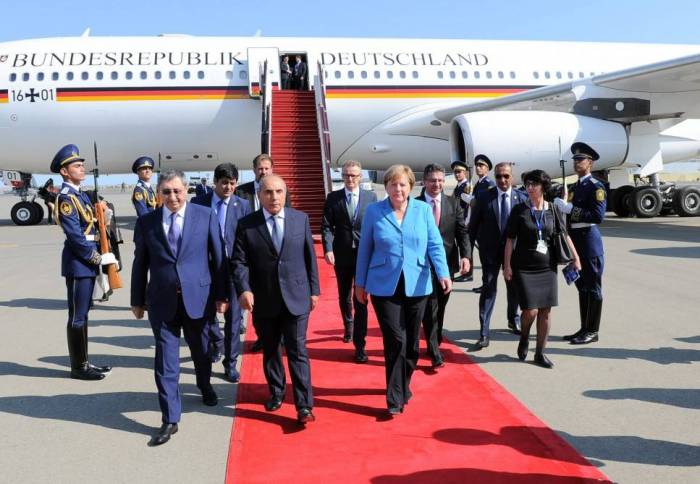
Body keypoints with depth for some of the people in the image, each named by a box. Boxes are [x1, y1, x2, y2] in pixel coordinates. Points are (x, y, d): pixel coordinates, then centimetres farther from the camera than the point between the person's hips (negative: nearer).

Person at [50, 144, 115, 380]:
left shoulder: (82, 195, 14)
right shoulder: (66, 198, -13)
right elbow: (75, 236, -19)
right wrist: (99, 258, -16)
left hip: (87, 262, 9)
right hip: (78, 263, -9)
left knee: (83, 314, 14)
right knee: (77, 316, -1)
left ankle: (83, 363, 23)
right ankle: (79, 367, 8)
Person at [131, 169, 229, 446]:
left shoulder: (206, 216, -3)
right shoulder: (146, 222, 1)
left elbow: (218, 257, -1)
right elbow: (140, 264, 6)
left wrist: (221, 294, -1)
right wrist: (137, 300, 7)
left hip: (198, 297, 0)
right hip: (162, 301, 0)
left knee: (201, 350, 19)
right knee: (165, 361, 1)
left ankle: (205, 386, 49)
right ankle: (170, 420, 10)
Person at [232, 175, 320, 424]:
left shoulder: (301, 218, 2)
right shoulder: (246, 224, -2)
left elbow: (309, 257, 5)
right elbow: (239, 261, -5)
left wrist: (314, 290, 6)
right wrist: (244, 289, -20)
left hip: (296, 297, -1)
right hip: (264, 300, 1)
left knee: (298, 351, -2)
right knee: (270, 351, 16)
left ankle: (304, 405, 4)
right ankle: (276, 393, 35)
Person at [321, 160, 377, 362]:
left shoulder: (371, 197, 2)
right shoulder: (333, 198, 2)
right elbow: (326, 226, -1)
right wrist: (328, 249, -14)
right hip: (342, 254, 2)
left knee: (360, 300, -5)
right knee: (344, 297, 18)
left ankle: (359, 345, 0)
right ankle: (348, 328, 44)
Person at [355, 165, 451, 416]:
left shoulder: (423, 210, 2)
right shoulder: (373, 211, -1)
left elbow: (435, 244, -2)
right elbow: (364, 249, 4)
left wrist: (443, 273, -17)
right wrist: (360, 282, 6)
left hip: (416, 286, 2)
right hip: (384, 286, -2)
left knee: (411, 341, 12)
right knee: (396, 340, -8)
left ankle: (403, 385, 33)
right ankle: (395, 398, 1)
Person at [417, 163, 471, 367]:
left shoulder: (453, 203, 5)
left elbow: (462, 232, 1)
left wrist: (466, 255, -13)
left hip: (447, 262, 3)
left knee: (440, 306, 15)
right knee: (430, 308, -5)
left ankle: (435, 341, 34)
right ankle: (435, 353, 0)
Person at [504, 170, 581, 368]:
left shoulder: (552, 210, 3)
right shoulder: (519, 210, -3)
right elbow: (510, 239, -2)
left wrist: (575, 258, 10)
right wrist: (507, 265, -6)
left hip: (547, 267, 3)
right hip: (524, 268, -3)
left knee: (545, 310, 3)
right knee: (530, 310, -10)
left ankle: (540, 352, 15)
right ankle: (524, 338, 22)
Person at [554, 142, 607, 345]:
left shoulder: (596, 187, -11)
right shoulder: (575, 187, 16)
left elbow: (598, 216, -21)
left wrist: (571, 209, -22)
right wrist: (562, 208, 5)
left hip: (589, 240, -9)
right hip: (576, 241, 9)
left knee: (593, 287, 0)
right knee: (582, 286, 14)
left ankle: (592, 332, 7)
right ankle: (584, 329, 23)